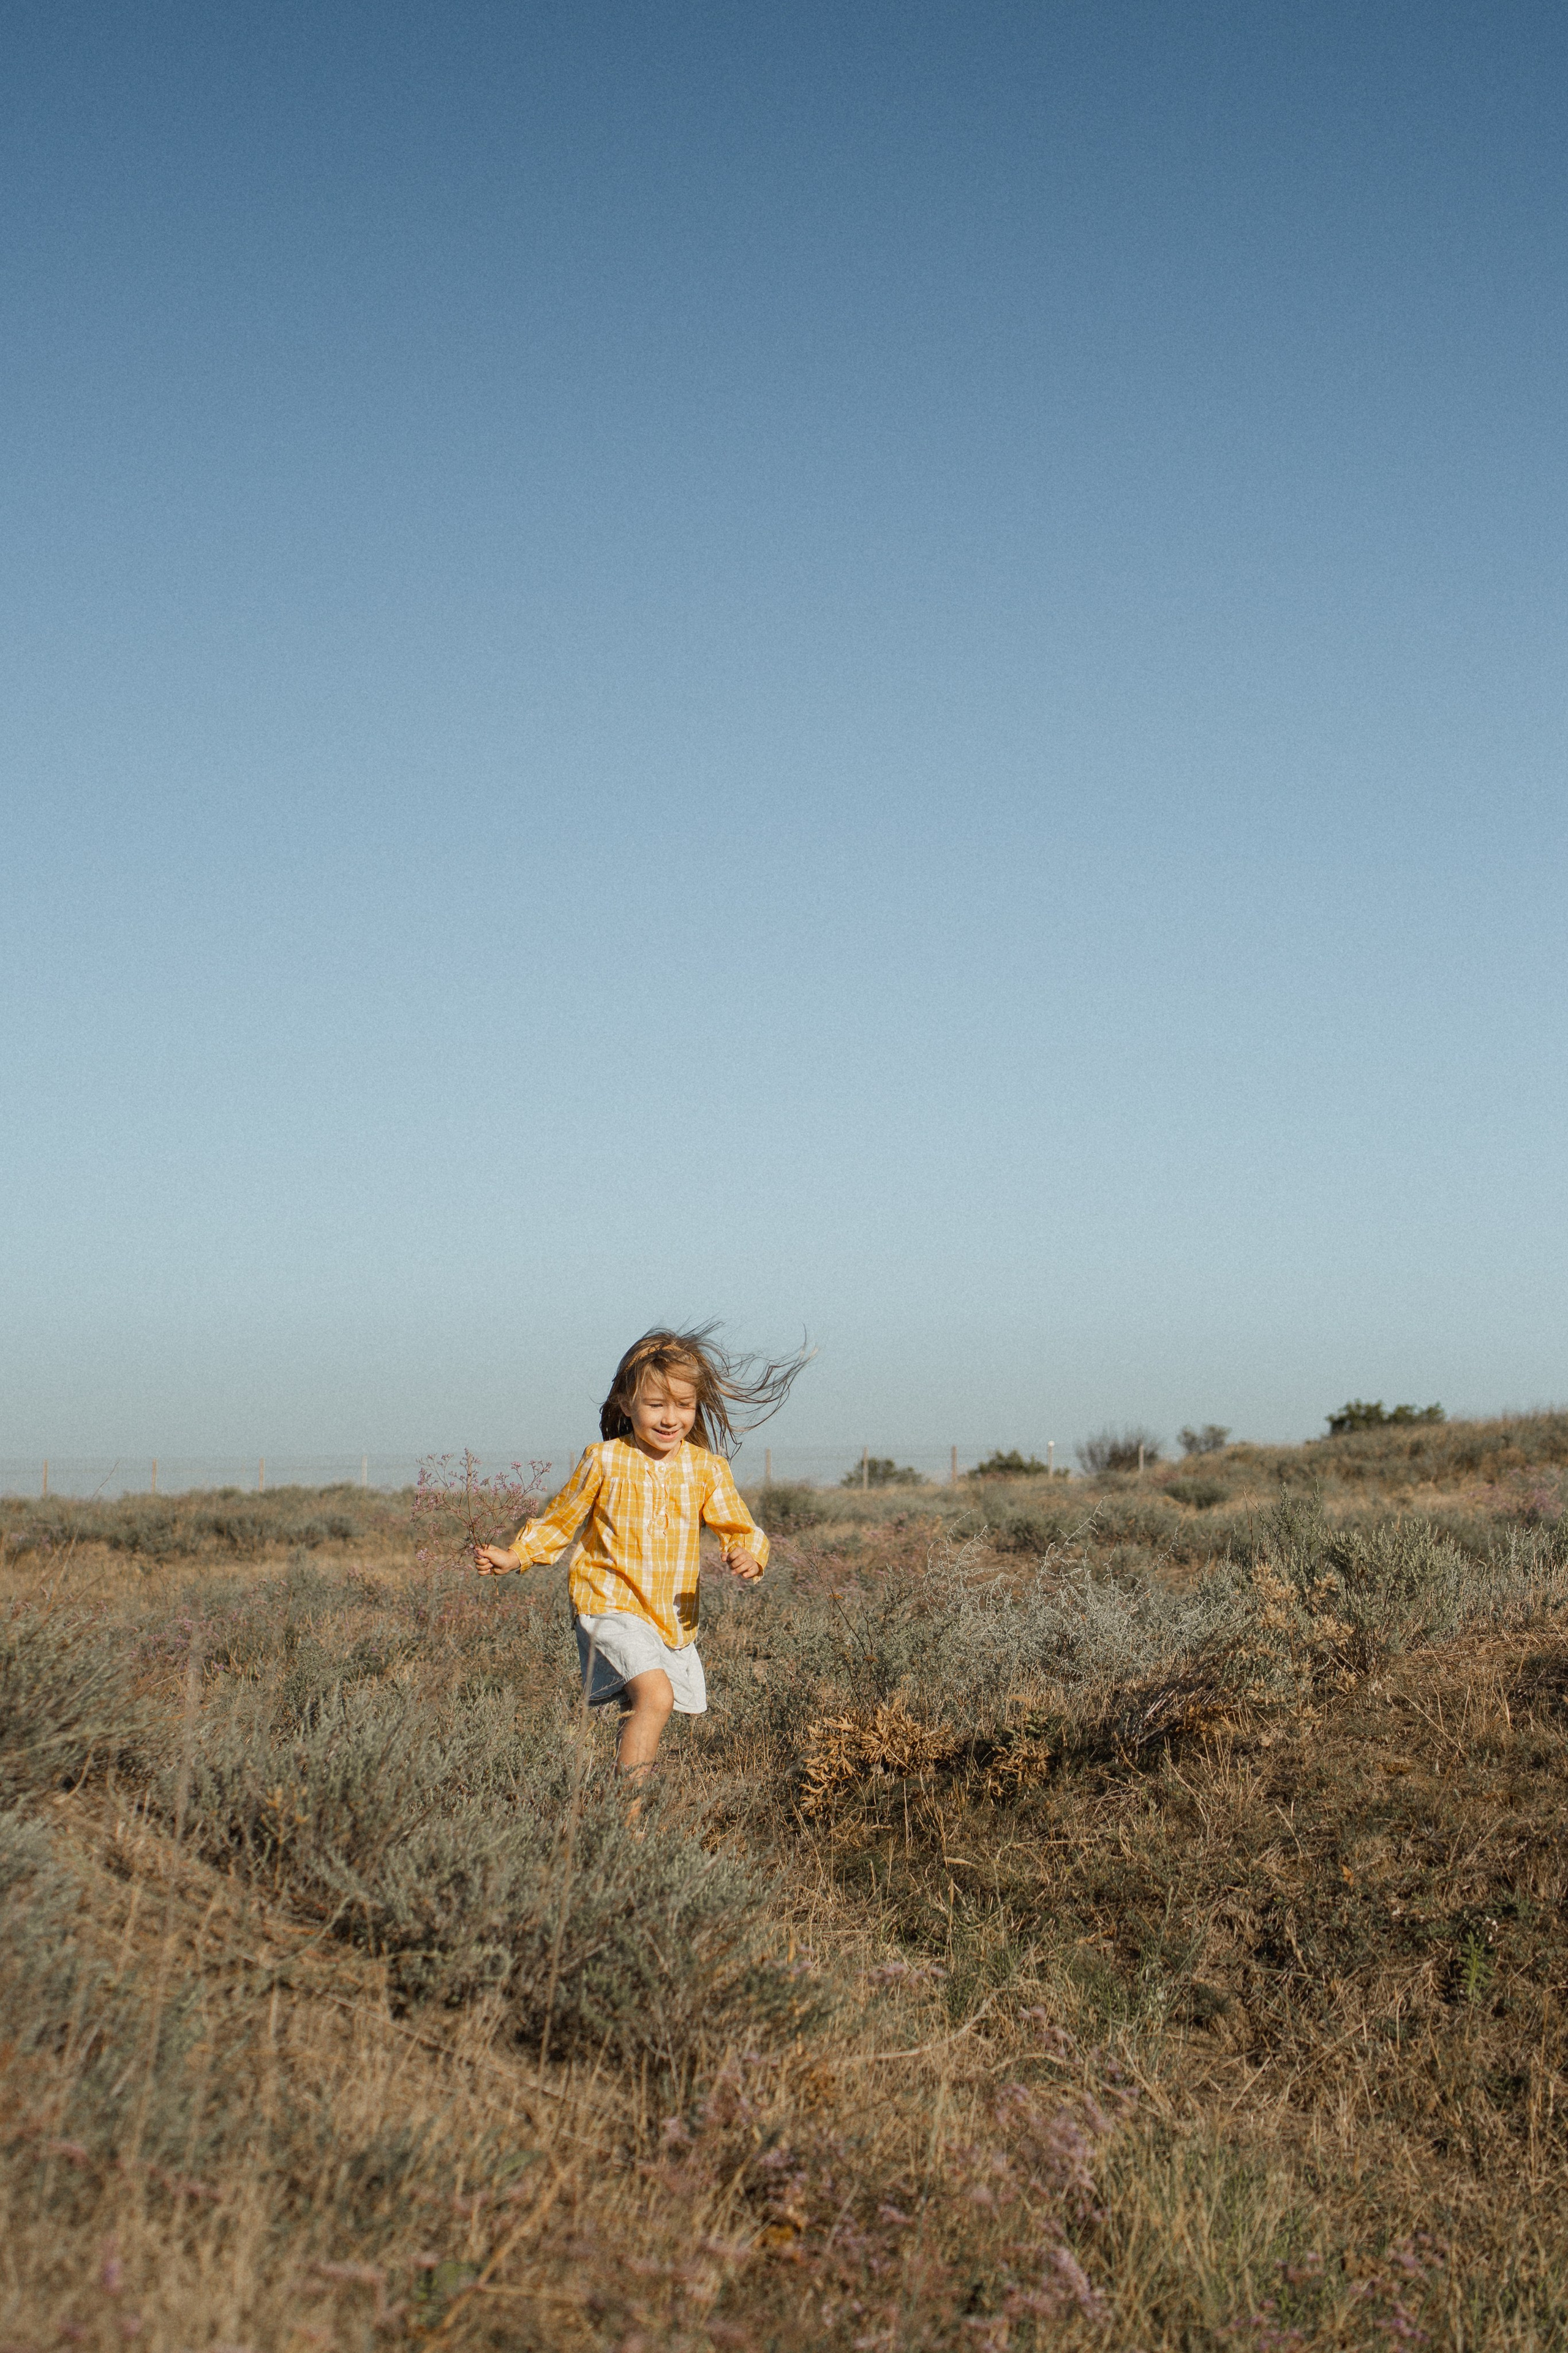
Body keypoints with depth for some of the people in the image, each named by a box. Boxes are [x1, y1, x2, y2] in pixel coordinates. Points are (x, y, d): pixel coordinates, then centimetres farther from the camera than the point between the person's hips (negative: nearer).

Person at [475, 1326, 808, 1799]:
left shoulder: (707, 1468, 2)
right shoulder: (604, 1462, -4)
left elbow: (739, 1528, -1)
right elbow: (560, 1521, 9)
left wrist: (749, 1556, -23)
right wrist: (514, 1556, -2)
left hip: (675, 1618, 5)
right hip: (612, 1606, -5)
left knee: (645, 1716, 12)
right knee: (656, 1696, -24)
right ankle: (627, 1810, -22)